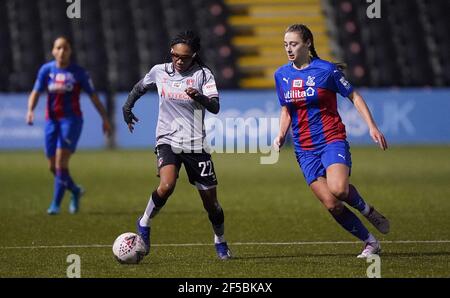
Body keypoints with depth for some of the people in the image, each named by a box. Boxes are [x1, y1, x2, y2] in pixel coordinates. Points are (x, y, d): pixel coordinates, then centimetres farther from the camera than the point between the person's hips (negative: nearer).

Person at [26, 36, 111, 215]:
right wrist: (30, 110, -20)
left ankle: (56, 204, -10)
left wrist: (105, 118, 3)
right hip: (51, 120, 4)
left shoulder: (78, 72, -1)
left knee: (61, 162, -16)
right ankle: (75, 191, 33)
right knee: (53, 166, 7)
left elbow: (93, 96, 4)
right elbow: (36, 92, -2)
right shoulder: (46, 70, 3)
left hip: (71, 119, -4)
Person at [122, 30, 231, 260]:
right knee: (166, 186, -28)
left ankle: (220, 242, 28)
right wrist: (127, 107, 15)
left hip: (195, 144, 0)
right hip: (167, 140, 0)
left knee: (210, 199, 4)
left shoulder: (202, 75, -5)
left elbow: (215, 107, -17)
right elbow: (140, 87, 24)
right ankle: (144, 224, -5)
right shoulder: (159, 71, 2)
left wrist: (200, 97, -36)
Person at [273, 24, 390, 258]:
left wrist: (372, 126, -8)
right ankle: (370, 242, 8)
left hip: (332, 140, -4)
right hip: (304, 149, 4)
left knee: (338, 189, -31)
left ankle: (366, 210, 1)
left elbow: (354, 97, 1)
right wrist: (281, 136, 3)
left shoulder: (326, 70, -7)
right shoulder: (281, 75, 7)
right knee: (331, 204, -8)